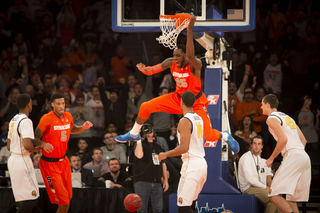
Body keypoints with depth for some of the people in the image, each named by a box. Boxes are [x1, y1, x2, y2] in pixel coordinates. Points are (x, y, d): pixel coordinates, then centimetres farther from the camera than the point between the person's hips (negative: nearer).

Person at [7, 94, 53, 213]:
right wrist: (39, 146, -7)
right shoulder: (26, 121, -16)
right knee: (32, 199, -8)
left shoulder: (13, 120, 13)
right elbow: (27, 145, -28)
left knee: (22, 198, 14)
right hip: (22, 161, -10)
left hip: (13, 159, 10)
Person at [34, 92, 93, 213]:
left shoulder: (68, 116, 4)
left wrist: (83, 128, 5)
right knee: (63, 202, -11)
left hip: (63, 161, 7)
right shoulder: (47, 118, -16)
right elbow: (36, 137, -11)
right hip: (50, 163, -7)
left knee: (67, 198, 11)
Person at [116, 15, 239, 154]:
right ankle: (134, 134, 20)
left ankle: (226, 136, 24)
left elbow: (190, 56, -54)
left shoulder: (195, 65, -31)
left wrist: (190, 29, -62)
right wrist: (144, 70, -34)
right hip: (178, 97, 5)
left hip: (195, 102, -5)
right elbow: (152, 70, -8)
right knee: (145, 107, -5)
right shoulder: (171, 63, -14)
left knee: (209, 136, -13)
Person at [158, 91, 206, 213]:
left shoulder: (185, 121, -14)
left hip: (191, 165, -9)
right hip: (202, 163, 9)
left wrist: (165, 155, -9)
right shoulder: (199, 119, 13)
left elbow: (184, 148, -22)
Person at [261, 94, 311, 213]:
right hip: (305, 157, 9)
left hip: (292, 156, -9)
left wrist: (271, 158, -6)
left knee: (274, 195, -15)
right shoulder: (287, 117, 27)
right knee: (291, 199, 14)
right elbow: (303, 140, 25)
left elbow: (283, 140, -15)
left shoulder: (272, 119, 0)